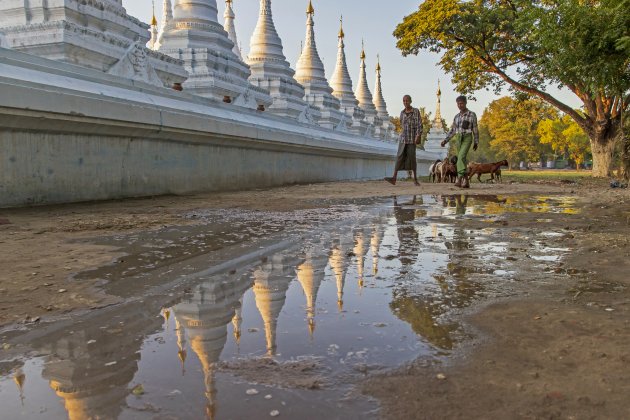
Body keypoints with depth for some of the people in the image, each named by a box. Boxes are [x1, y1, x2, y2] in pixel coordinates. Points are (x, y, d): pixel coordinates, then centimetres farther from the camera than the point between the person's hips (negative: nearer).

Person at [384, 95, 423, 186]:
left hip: (412, 139, -4)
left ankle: (415, 179, 8)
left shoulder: (416, 111, -3)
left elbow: (419, 125, -9)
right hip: (402, 139, 4)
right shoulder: (402, 113, 10)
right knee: (399, 157, -5)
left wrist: (418, 136, -18)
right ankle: (394, 178, -14)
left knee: (412, 158, -2)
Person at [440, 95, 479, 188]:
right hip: (458, 139, 6)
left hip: (467, 139, -6)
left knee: (461, 157, -26)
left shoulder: (472, 114, -1)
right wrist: (445, 140, 2)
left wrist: (476, 143, 3)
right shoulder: (457, 117, 14)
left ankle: (459, 179, -35)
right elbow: (452, 130, 14)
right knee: (462, 160, 5)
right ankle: (466, 182, 15)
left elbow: (475, 129, 2)